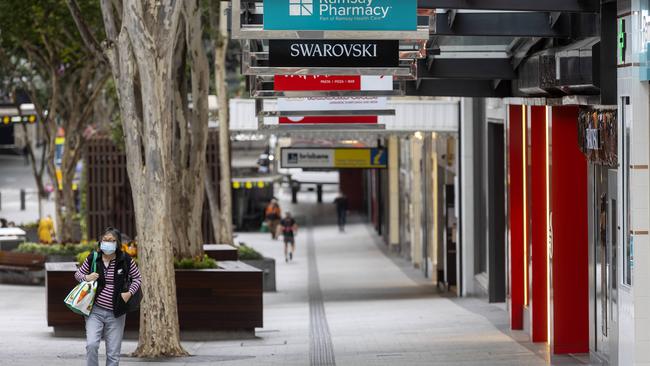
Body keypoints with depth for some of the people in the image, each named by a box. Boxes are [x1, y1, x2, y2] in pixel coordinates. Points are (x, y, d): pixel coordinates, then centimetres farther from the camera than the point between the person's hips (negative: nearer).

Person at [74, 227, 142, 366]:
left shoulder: (125, 260, -4)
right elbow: (78, 273, 11)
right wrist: (86, 277, -11)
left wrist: (129, 292, -8)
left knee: (113, 353, 5)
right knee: (91, 344, -19)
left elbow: (137, 278, 9)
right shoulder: (92, 258, -3)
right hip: (95, 310, 0)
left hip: (116, 314, 0)